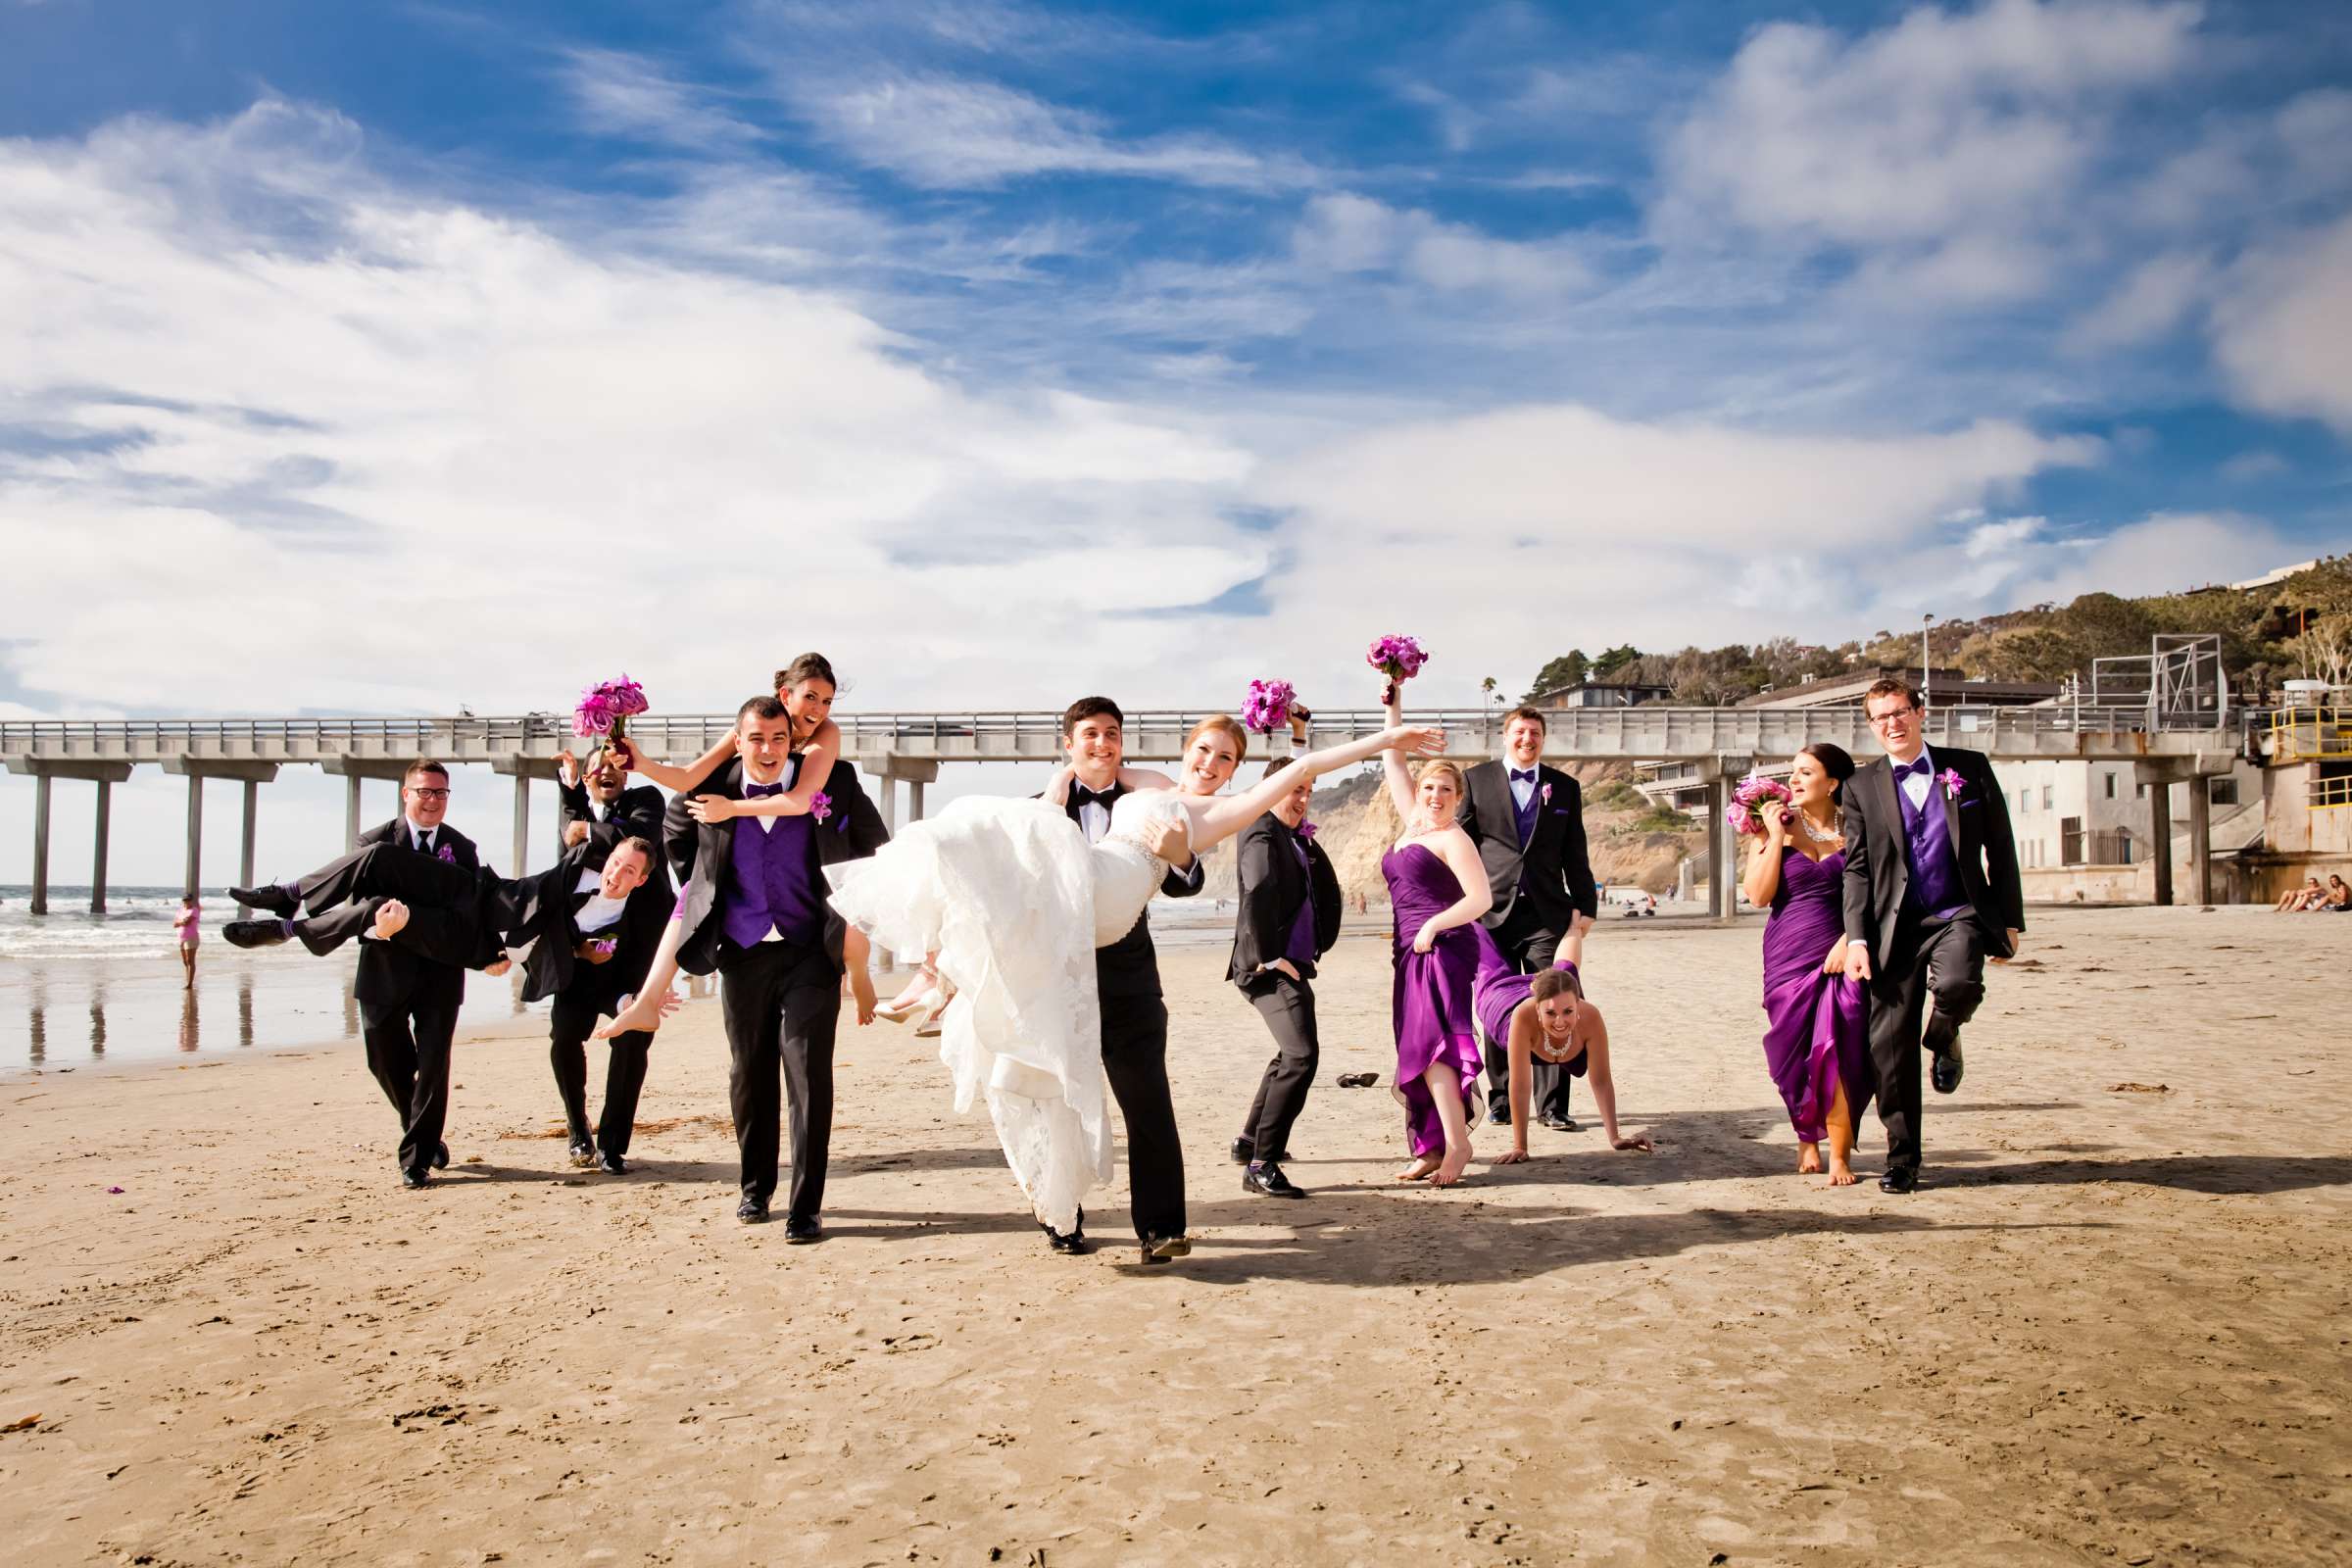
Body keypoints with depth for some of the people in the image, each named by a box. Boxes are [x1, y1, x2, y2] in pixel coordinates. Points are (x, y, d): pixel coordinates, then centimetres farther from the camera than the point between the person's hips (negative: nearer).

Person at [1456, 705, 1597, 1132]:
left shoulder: (1564, 787, 12)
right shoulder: (1476, 780, 7)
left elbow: (1575, 856, 14)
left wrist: (1585, 907, 9)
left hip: (1547, 913, 1)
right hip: (1494, 912, 0)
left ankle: (1552, 1105, 3)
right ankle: (1501, 1100, 17)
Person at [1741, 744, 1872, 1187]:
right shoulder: (1777, 827, 4)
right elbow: (1759, 895, -6)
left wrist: (1849, 939, -11)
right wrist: (1775, 835, -8)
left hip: (1841, 955, -1)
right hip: (1788, 957, 1)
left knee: (1838, 1053, -9)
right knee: (1793, 1054, 6)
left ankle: (1840, 1154, 3)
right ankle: (1806, 1137, 29)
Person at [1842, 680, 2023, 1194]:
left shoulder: (1969, 767, 6)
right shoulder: (1862, 785, 6)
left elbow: (2000, 848, 8)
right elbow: (1857, 867, 4)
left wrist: (2010, 920, 3)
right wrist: (1856, 937, -5)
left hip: (1959, 914, -1)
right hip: (1895, 925, 1)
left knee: (1957, 984, -33)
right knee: (1890, 1045, 0)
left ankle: (1944, 1037, 6)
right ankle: (1902, 1157, 16)